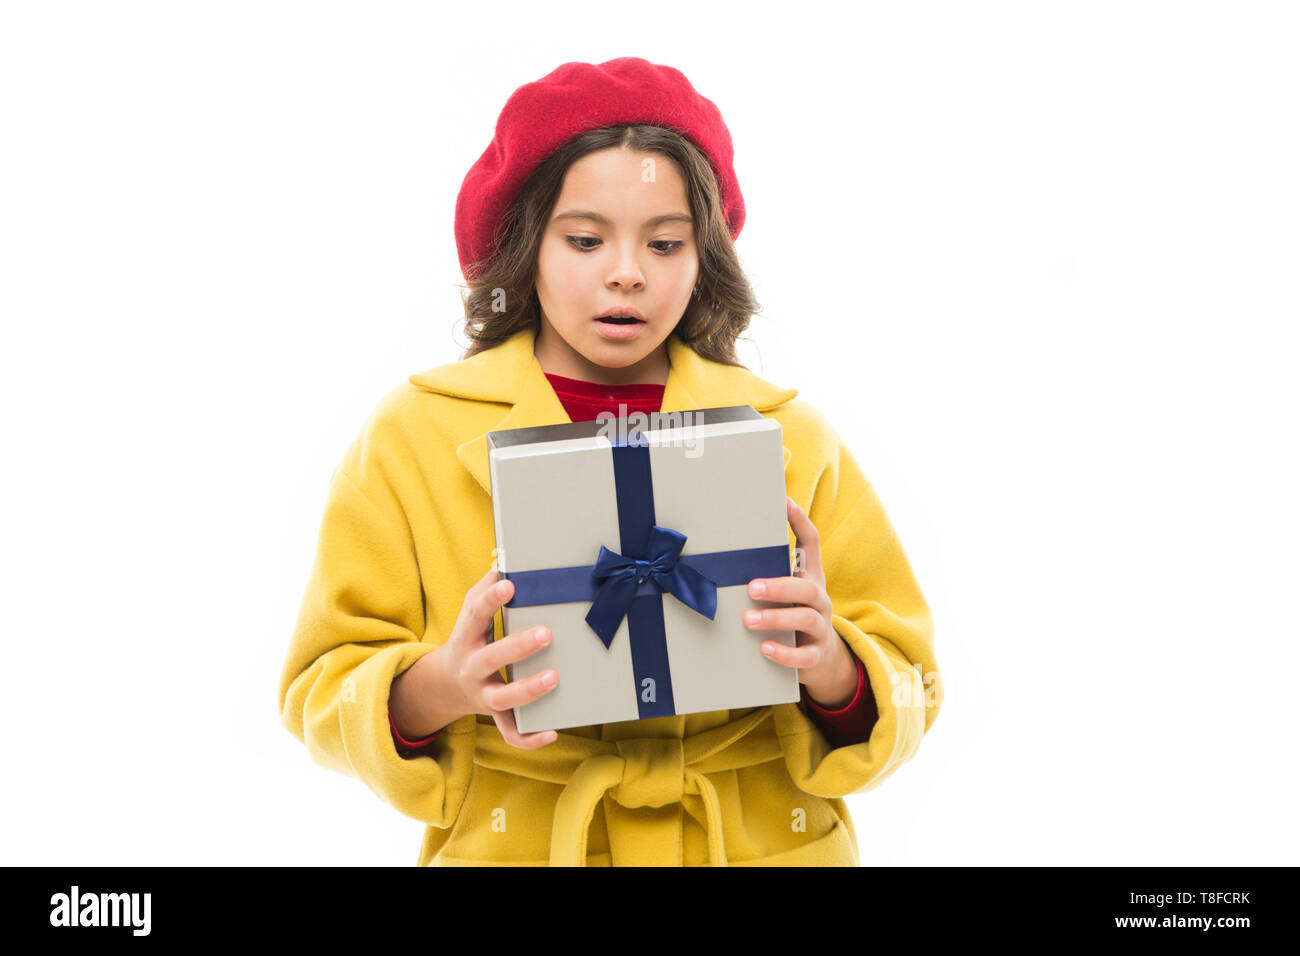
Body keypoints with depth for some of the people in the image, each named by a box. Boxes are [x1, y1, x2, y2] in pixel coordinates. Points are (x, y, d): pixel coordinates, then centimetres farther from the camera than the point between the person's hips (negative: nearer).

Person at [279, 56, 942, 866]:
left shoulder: (791, 435, 0)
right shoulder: (412, 436, -3)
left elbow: (908, 688, 0)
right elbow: (322, 693, -2)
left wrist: (831, 672, -21)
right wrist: (436, 688, -22)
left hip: (765, 844, 1)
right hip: (509, 844, -1)